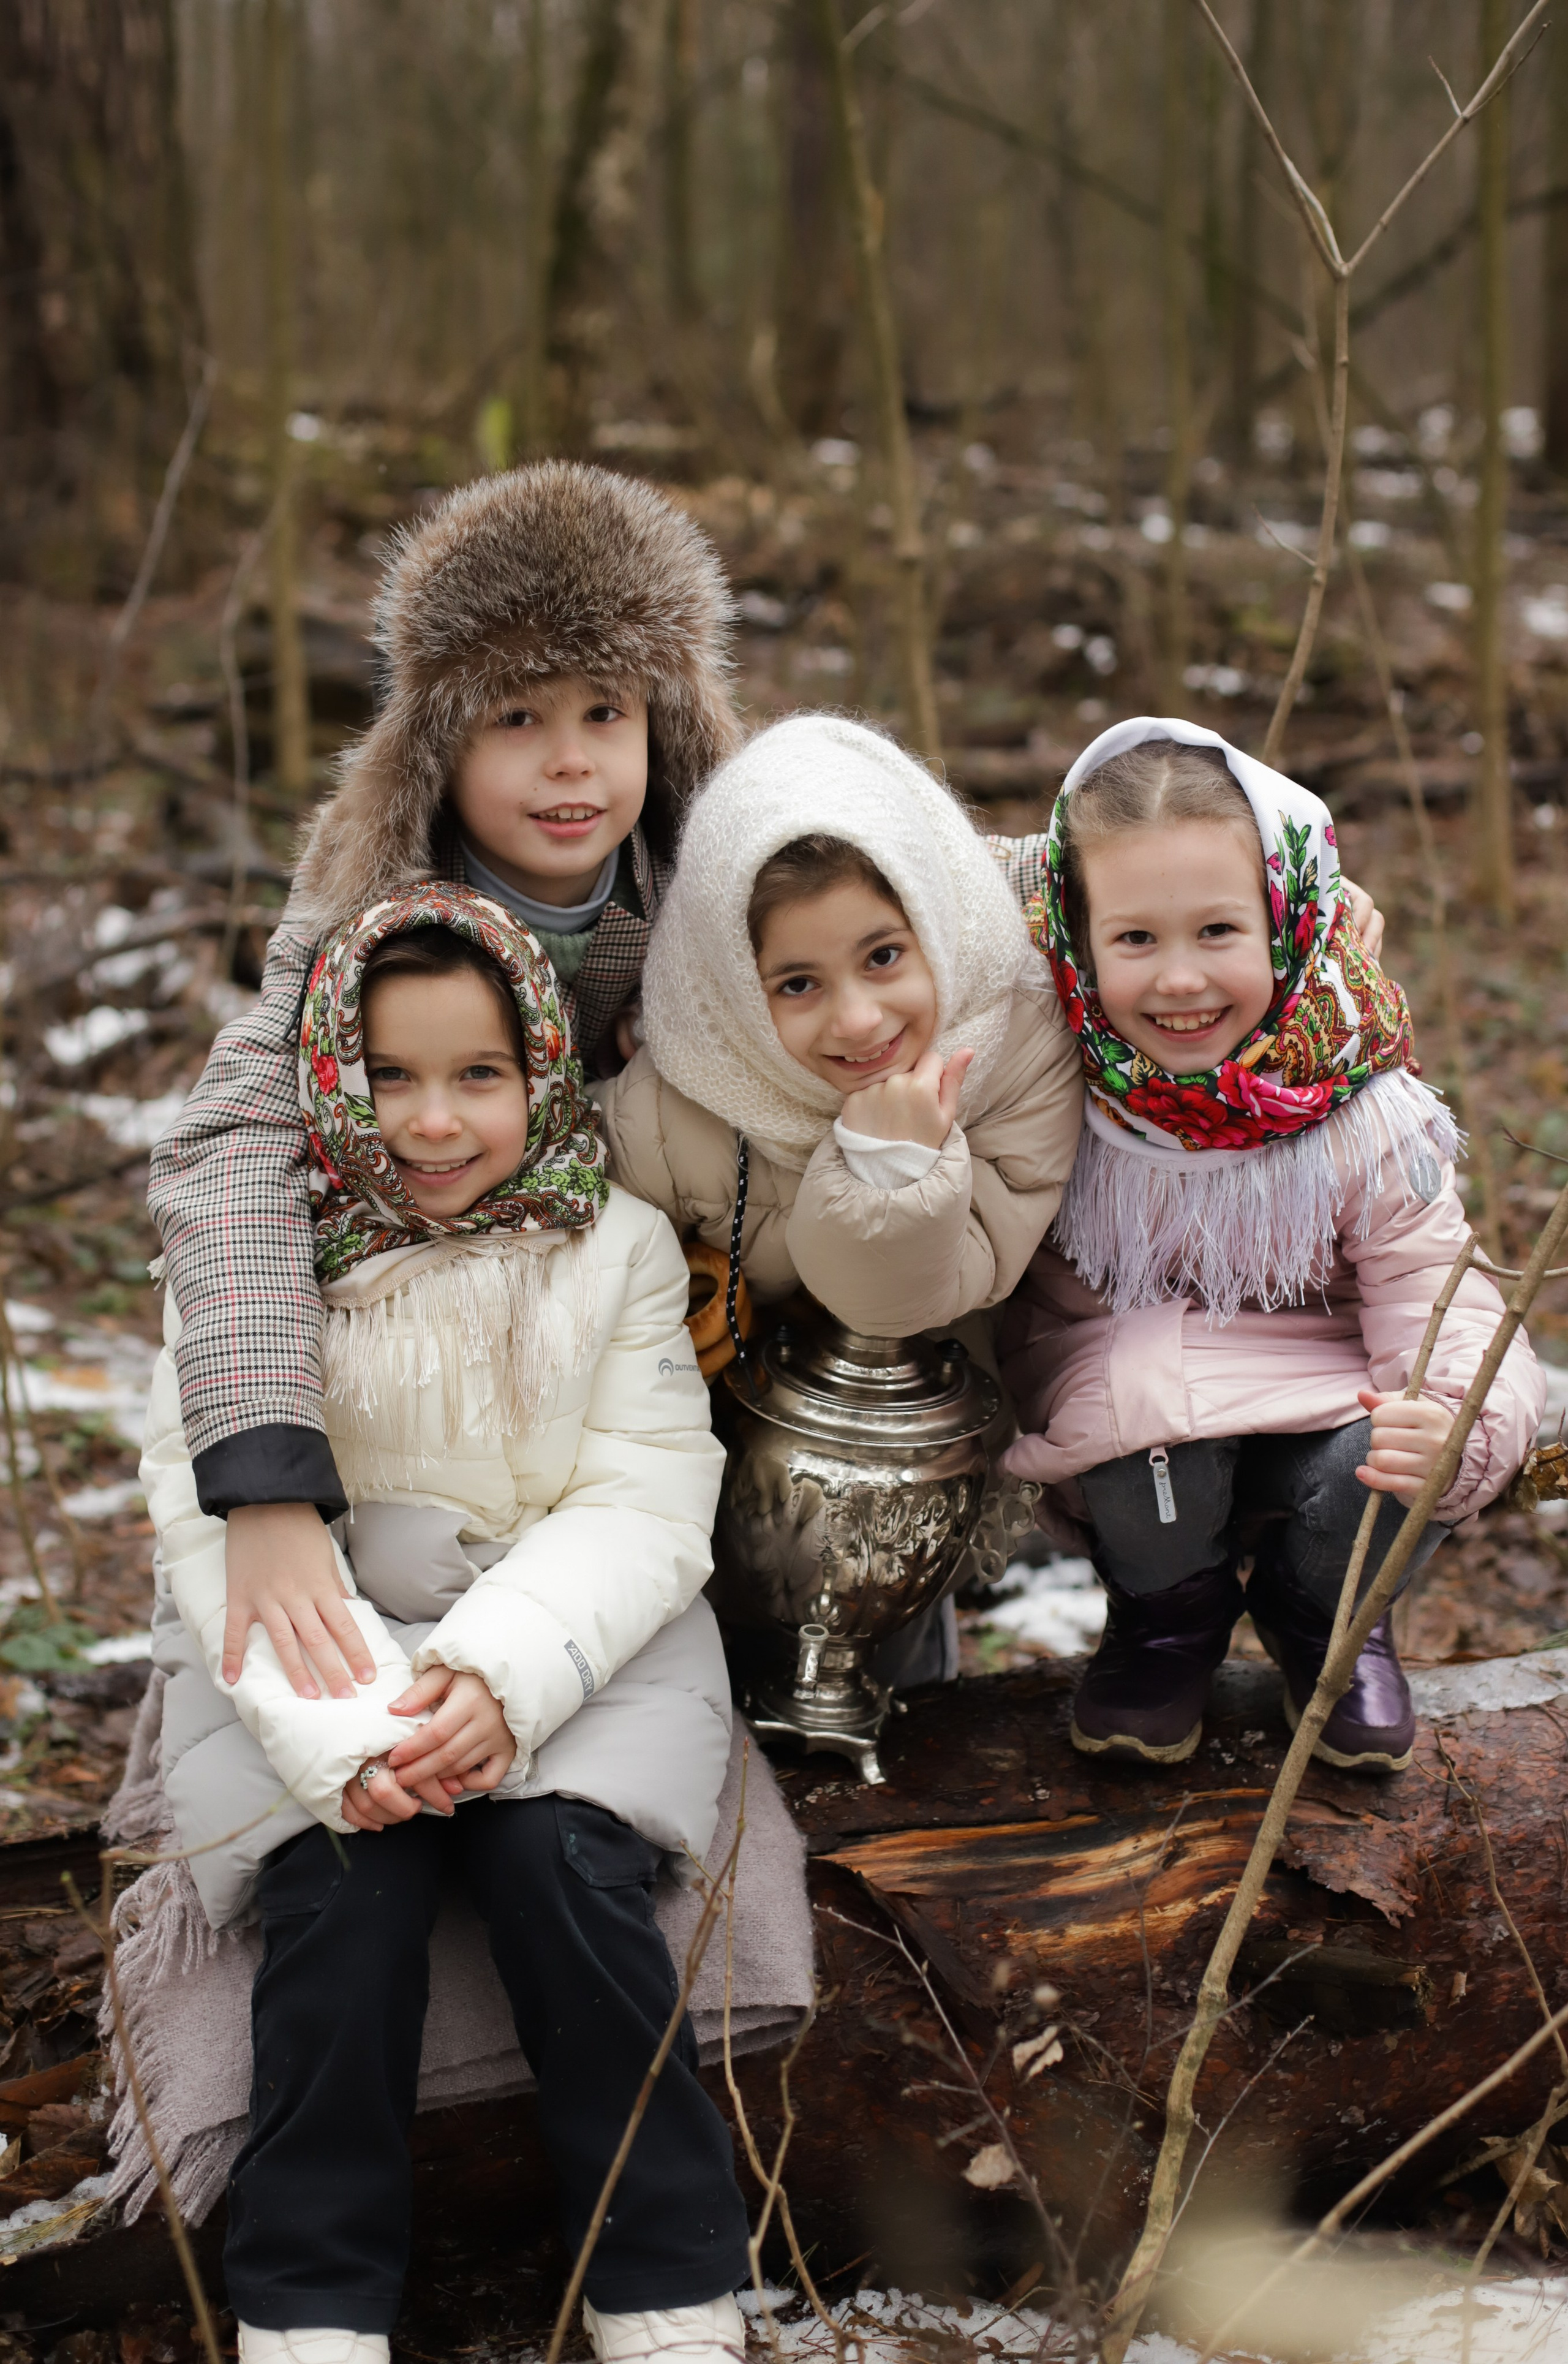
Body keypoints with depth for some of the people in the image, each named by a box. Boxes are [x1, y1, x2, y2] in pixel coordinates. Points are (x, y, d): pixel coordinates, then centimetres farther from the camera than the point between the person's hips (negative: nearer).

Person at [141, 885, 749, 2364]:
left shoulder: (616, 1250, 1)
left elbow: (642, 1505, -6)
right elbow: (217, 1522, -8)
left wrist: (500, 1672, -24)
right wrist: (341, 1721, -25)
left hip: (579, 1640, 0)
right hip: (309, 1659, 0)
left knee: (563, 1865, -27)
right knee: (343, 1886, -27)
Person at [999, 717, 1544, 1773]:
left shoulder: (1364, 1117, -17)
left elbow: (1439, 1306, -20)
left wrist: (1462, 1430, -40)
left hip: (1316, 1392, 1)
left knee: (1388, 1462, -30)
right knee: (1150, 1404, -34)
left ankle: (1323, 1614, 10)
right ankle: (1167, 1616, 2)